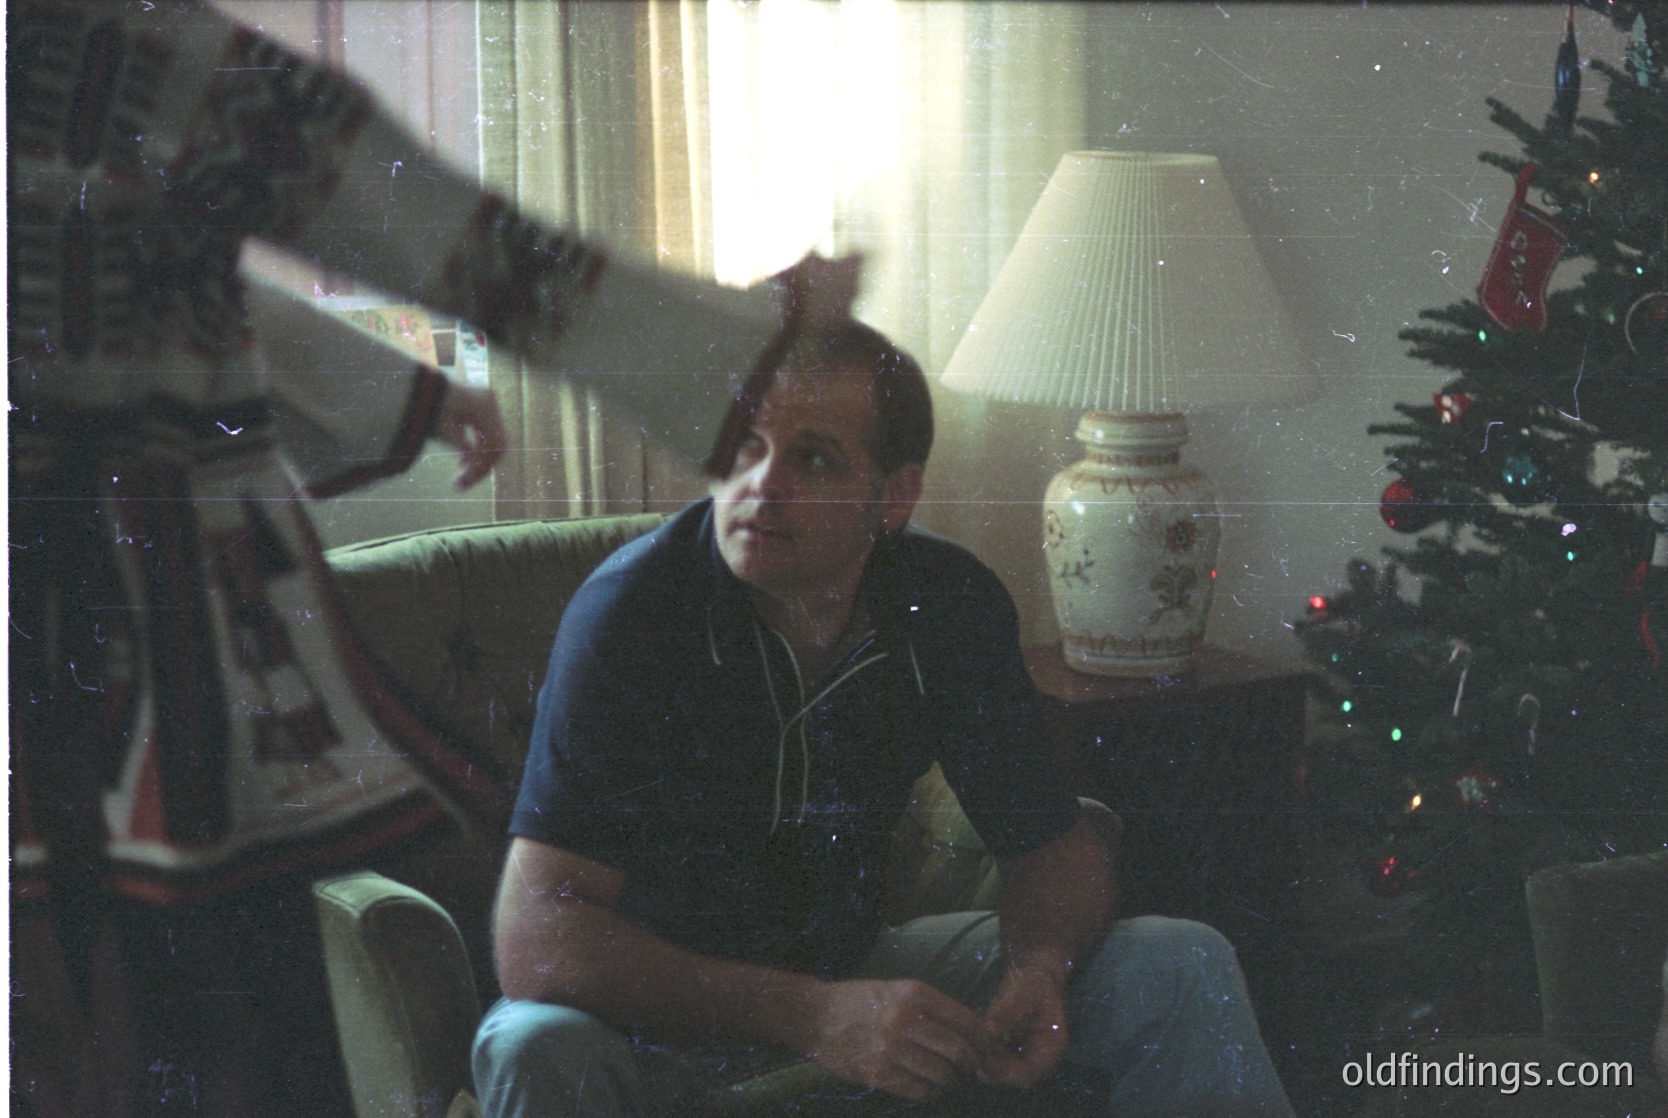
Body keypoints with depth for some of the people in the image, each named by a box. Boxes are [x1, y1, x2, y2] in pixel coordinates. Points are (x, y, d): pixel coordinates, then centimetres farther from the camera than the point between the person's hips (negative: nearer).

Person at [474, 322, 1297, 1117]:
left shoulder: (951, 605, -10)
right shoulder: (629, 610, -24)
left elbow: (1049, 842, 2)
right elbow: (536, 940, -32)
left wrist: (1039, 966, -23)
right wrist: (813, 1016, -42)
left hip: (853, 962, 4)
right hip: (665, 1001, -4)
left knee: (1180, 967, -8)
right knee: (541, 1049, -38)